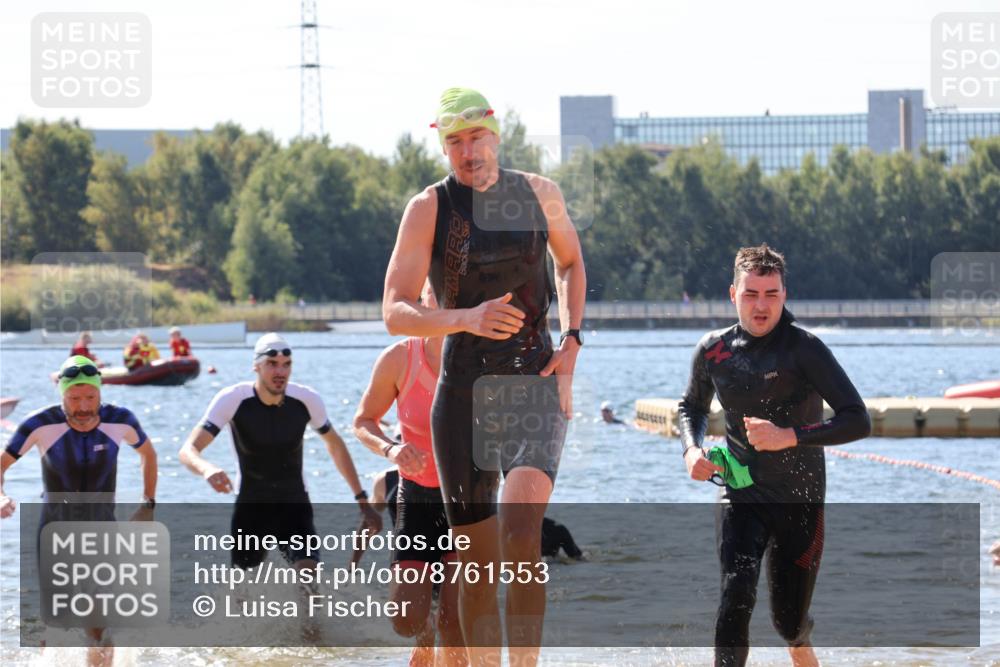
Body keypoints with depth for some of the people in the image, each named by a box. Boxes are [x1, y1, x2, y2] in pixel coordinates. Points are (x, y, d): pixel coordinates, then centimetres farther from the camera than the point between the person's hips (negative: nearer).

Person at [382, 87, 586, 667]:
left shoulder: (539, 195, 5)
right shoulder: (429, 208, -3)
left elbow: (570, 262, 25)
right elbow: (395, 313, -9)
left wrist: (570, 341, 10)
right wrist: (467, 319, -27)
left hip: (537, 385, 0)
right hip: (465, 392, 0)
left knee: (522, 523, -25)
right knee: (478, 563, 4)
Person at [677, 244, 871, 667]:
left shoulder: (803, 349, -13)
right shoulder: (713, 350, 0)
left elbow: (858, 421, -19)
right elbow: (692, 406, 21)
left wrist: (790, 436, -28)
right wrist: (692, 450, 1)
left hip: (800, 502, -2)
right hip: (740, 497, 2)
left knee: (789, 624, 8)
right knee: (736, 594, -23)